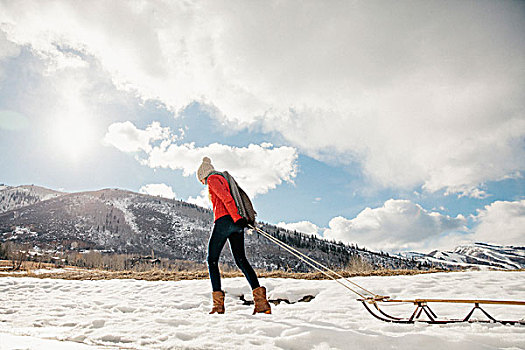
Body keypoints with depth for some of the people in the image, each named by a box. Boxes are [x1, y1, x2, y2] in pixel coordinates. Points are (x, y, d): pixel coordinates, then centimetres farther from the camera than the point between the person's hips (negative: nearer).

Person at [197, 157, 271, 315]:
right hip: (236, 224, 8)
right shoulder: (224, 179, 29)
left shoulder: (212, 179, 1)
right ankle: (261, 301, -6)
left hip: (224, 220, -8)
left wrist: (236, 217, -20)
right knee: (241, 260, 4)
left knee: (212, 260, 3)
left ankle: (218, 304, 1)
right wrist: (240, 218, 20)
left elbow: (226, 197, -14)